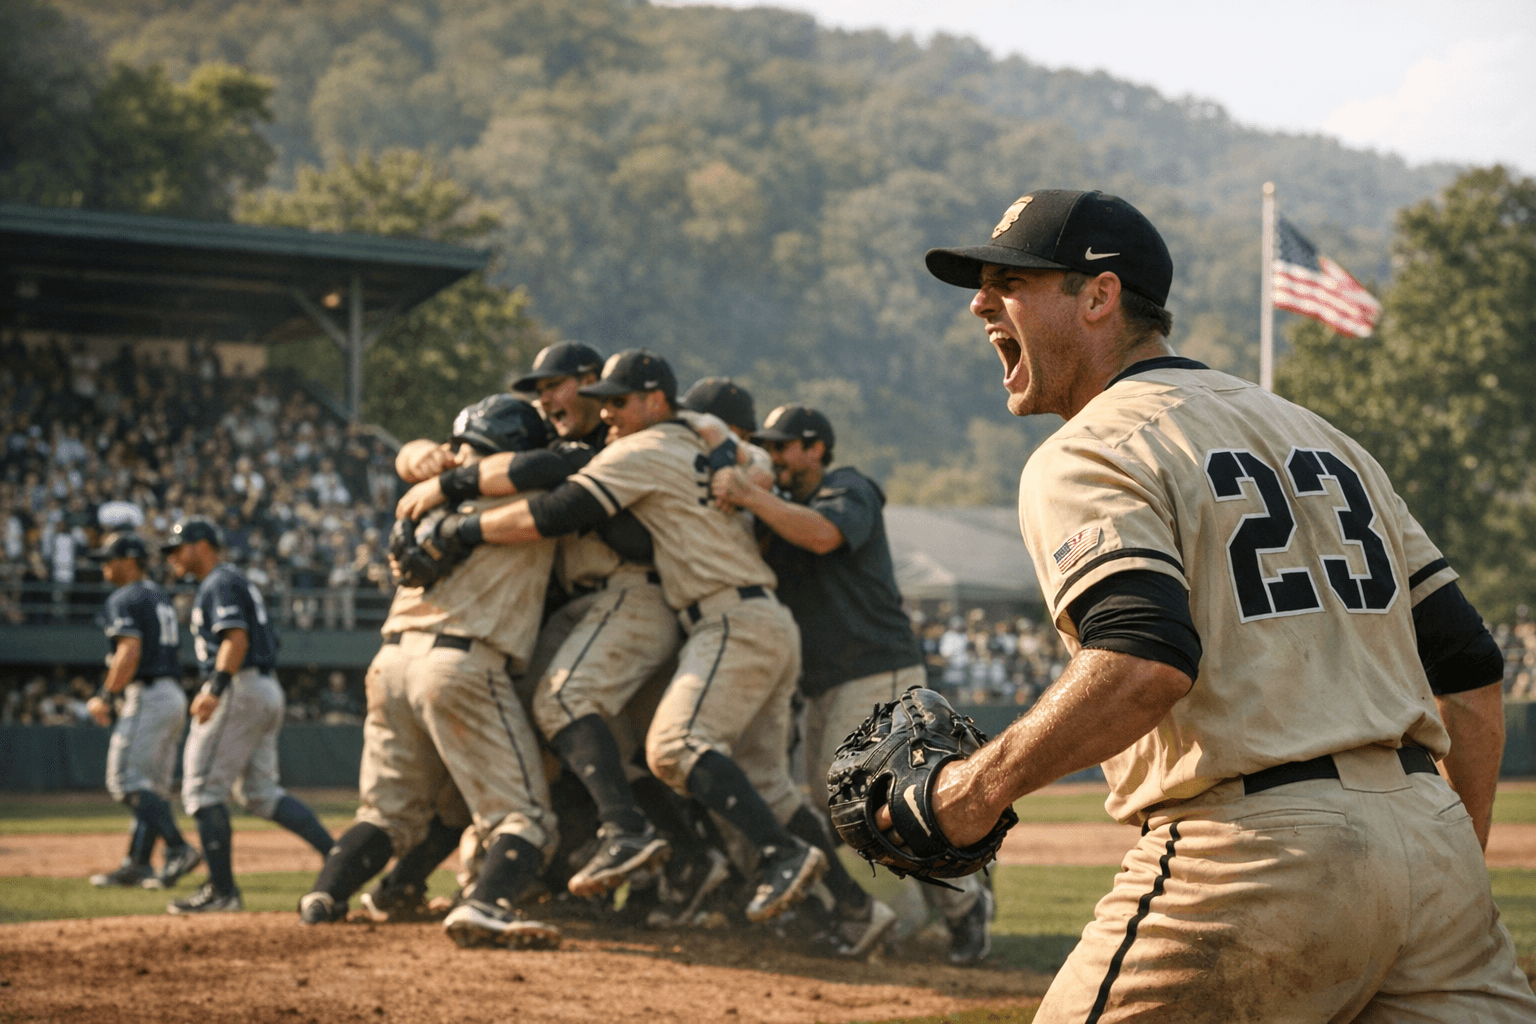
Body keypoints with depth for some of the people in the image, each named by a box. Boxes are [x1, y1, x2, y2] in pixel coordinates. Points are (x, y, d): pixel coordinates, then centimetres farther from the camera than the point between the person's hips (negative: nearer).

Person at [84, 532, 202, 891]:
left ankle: (178, 848, -23)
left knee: (127, 780, -11)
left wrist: (106, 697, -15)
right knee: (151, 786, 11)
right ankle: (136, 864, 13)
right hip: (174, 695, 10)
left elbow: (130, 651, -21)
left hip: (147, 696, -10)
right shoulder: (161, 598, 21)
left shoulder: (124, 599, -8)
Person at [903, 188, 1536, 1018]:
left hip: (1254, 857, -7)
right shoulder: (1324, 436, 22)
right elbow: (1469, 669, 19)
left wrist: (985, 785, -13)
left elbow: (1146, 662, -21)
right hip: (1432, 840, 7)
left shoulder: (1084, 454, -1)